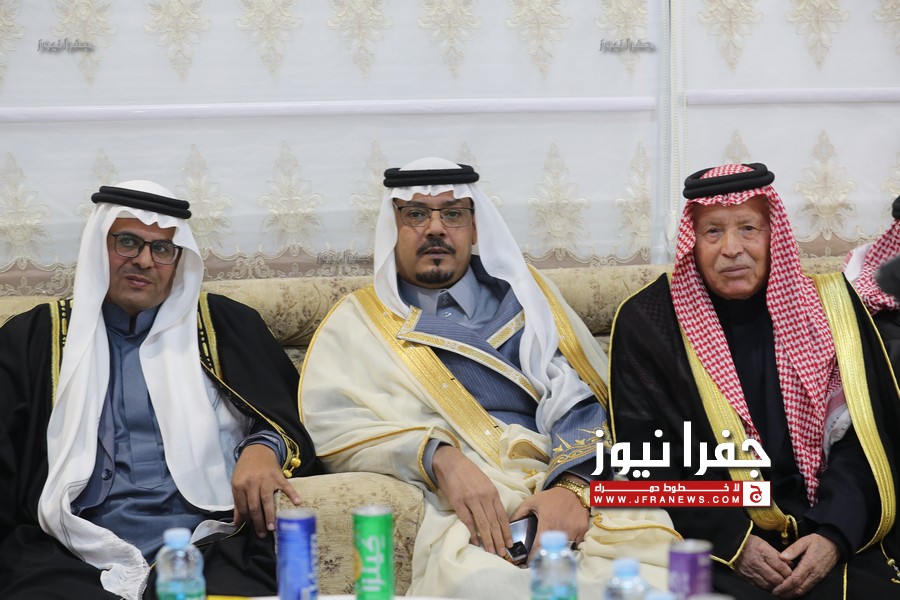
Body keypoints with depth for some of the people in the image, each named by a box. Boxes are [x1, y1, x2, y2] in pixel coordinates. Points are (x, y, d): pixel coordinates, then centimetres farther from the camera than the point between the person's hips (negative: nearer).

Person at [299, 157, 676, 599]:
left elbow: (580, 402, 8)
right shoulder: (360, 322, 17)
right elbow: (330, 420, -1)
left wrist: (574, 486, -13)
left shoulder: (523, 295, 21)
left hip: (578, 494, 2)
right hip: (459, 509, -2)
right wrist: (439, 458, -17)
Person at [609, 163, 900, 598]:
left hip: (831, 537, 3)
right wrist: (731, 540, -13)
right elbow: (646, 452, -3)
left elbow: (862, 435, 4)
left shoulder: (830, 308, 7)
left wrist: (834, 534, -11)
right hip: (711, 545, -2)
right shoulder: (647, 322, 1)